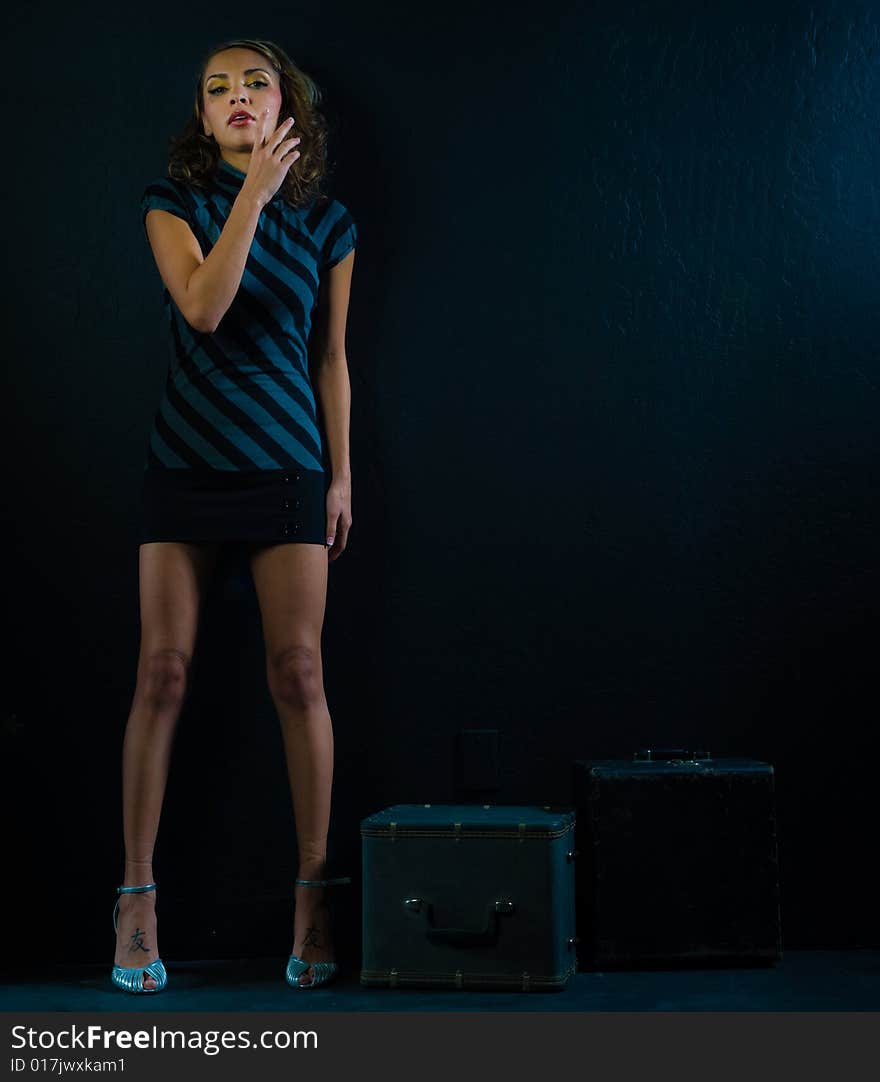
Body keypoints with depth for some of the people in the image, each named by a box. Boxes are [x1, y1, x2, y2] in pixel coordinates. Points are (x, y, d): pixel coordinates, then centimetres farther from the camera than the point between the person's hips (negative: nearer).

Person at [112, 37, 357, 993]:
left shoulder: (324, 222, 6)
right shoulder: (174, 203, 2)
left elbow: (331, 358, 10)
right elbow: (203, 309, -16)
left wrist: (342, 474, 8)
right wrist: (254, 194, -18)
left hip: (287, 465, 1)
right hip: (187, 460, -1)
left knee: (298, 671, -4)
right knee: (163, 669, -3)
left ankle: (314, 894, 6)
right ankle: (137, 899, 4)